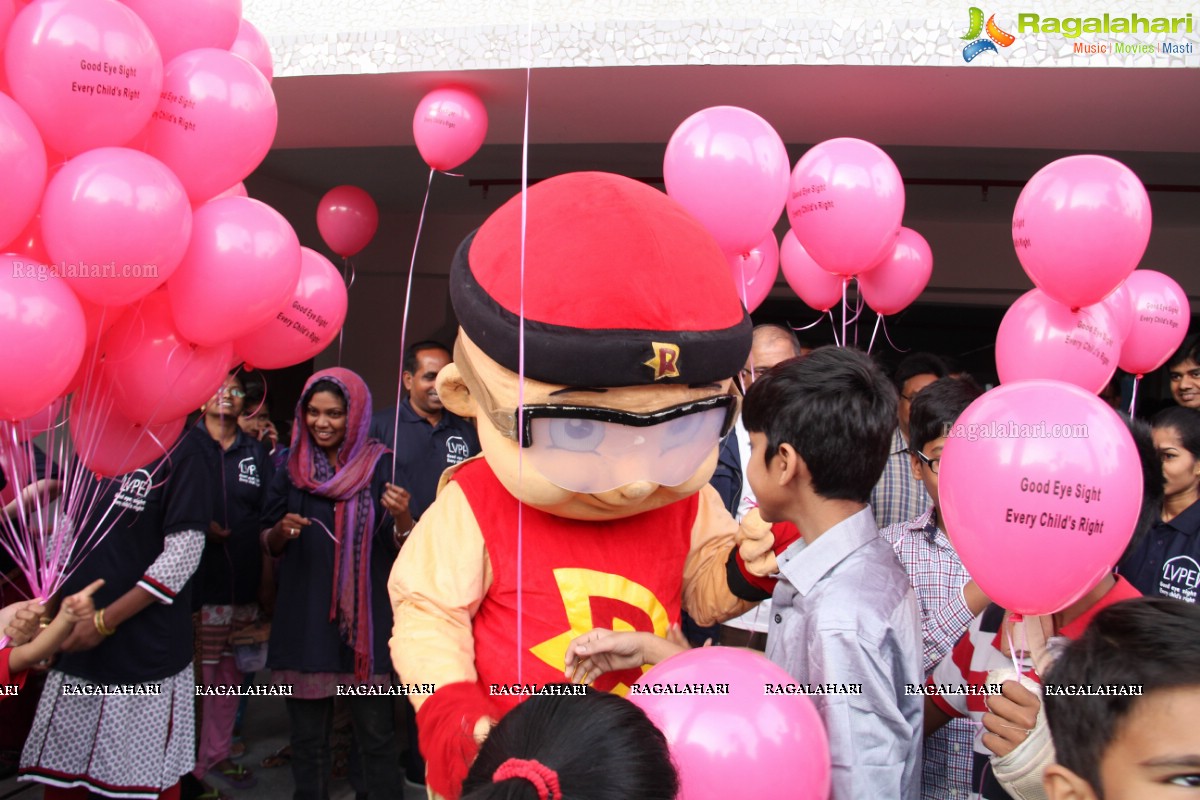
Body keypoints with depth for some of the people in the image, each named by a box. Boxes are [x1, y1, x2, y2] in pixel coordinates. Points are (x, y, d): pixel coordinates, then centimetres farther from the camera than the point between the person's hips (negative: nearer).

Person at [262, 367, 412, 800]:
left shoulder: (381, 468, -2)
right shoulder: (292, 469, 6)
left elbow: (403, 549, -3)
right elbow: (269, 546, 11)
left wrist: (402, 517, -24)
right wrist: (282, 531, -11)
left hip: (365, 619, -2)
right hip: (303, 619, 3)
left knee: (376, 735, -1)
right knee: (307, 737, 10)